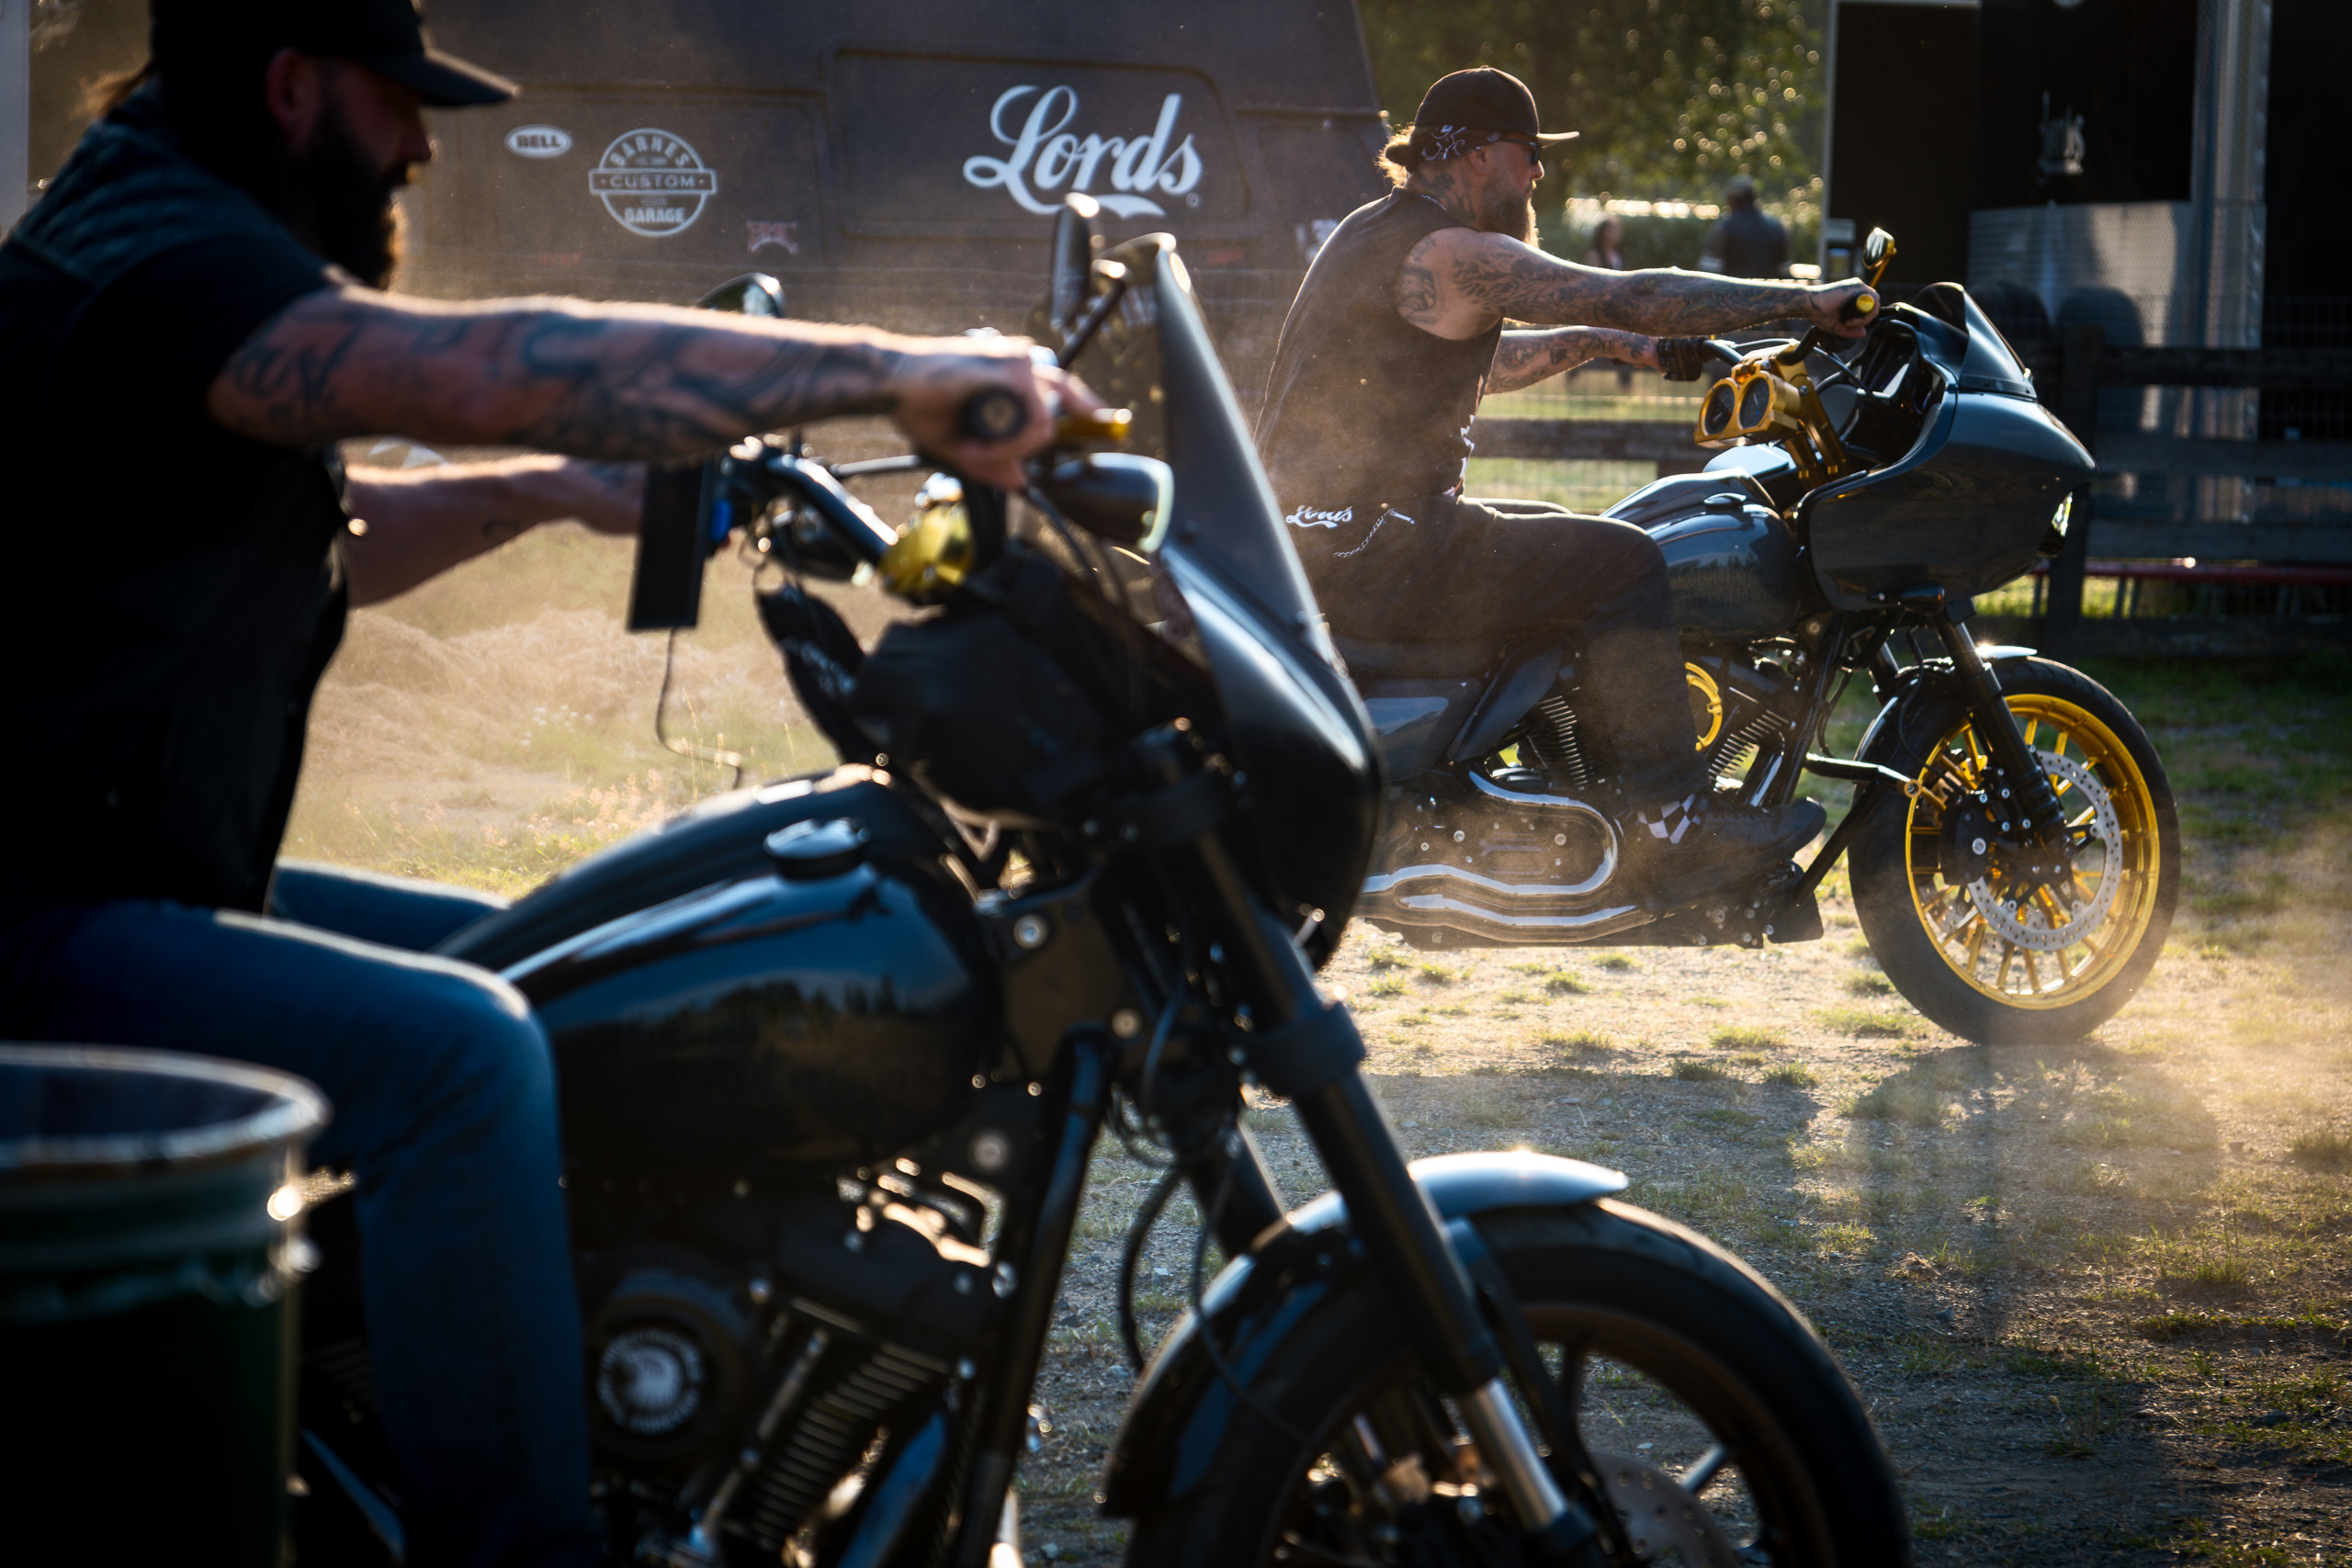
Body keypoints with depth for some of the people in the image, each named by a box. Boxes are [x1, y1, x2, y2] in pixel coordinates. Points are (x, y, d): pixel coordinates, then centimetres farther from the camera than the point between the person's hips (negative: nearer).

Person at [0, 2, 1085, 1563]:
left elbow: (322, 541, 30)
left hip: (152, 875, 12)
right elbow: (496, 366, -34)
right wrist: (893, 372, -31)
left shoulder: (186, 242, 17)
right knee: (456, 1053, -29)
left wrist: (555, 489, 16)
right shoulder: (162, 263, -19)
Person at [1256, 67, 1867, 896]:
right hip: (1370, 556, -11)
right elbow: (1635, 297, -18)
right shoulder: (1451, 253, -15)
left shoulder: (1377, 232, 17)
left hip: (1306, 540, 11)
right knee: (1620, 562, -9)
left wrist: (1606, 342, 26)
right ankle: (1668, 822, -9)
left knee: (1558, 539, 27)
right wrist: (1806, 300, -12)